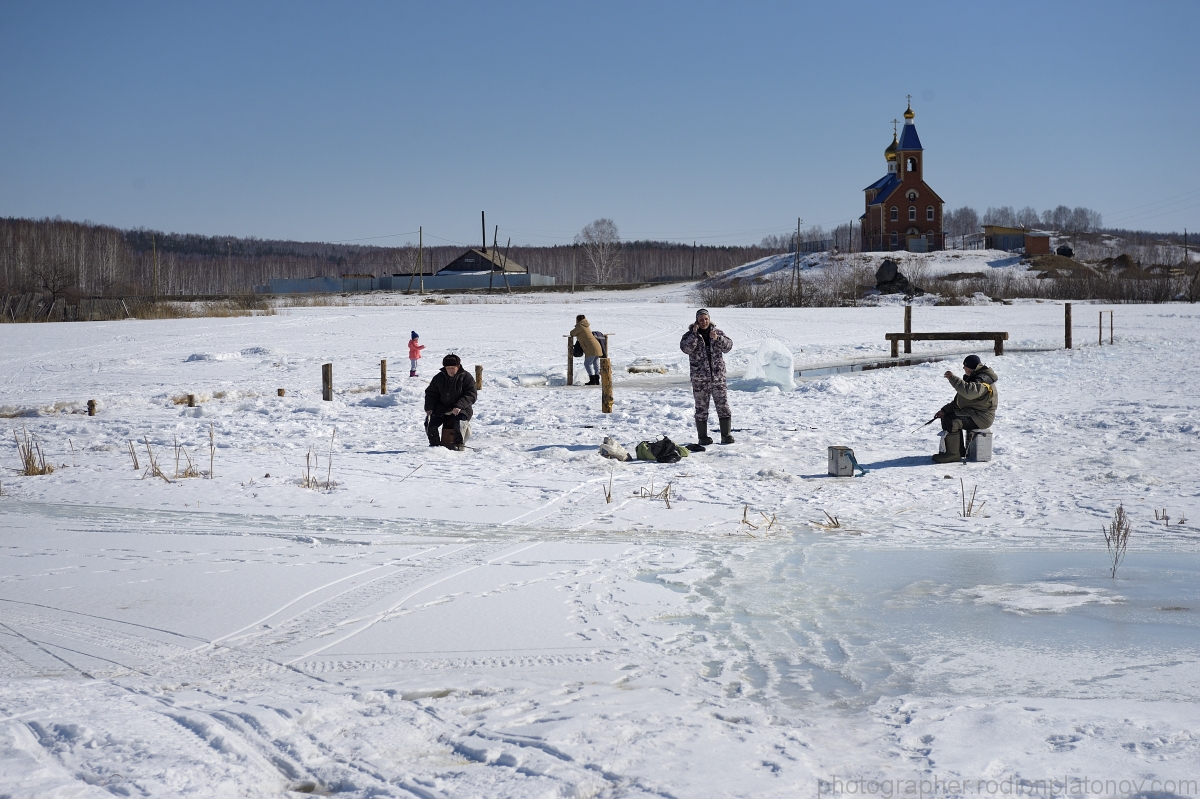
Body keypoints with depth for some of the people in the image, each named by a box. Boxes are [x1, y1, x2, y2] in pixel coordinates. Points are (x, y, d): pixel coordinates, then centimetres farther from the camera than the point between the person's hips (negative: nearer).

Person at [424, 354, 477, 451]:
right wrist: (429, 407, -4)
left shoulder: (466, 377, -5)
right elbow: (431, 393, 14)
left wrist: (459, 406, -26)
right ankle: (434, 444, 9)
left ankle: (459, 444, -14)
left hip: (461, 409, -4)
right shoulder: (439, 377, 6)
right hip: (442, 408, 4)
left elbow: (471, 395, -11)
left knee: (458, 421, -35)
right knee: (429, 423, -16)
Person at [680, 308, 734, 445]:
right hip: (699, 378, -1)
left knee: (723, 406, -2)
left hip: (718, 376, 2)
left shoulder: (717, 332, 9)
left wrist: (717, 338, -17)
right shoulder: (690, 335, 3)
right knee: (701, 408, 3)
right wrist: (694, 334, -19)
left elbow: (728, 346, -1)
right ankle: (703, 437, 10)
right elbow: (686, 348, -14)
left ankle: (726, 435, 2)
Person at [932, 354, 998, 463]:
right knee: (946, 417, 9)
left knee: (952, 420, -25)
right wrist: (944, 410, 10)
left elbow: (969, 392, -39)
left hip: (981, 417, -11)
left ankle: (953, 454, -20)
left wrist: (953, 378, -34)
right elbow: (959, 400, 22)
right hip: (972, 413, 11)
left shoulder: (983, 380, -17)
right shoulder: (972, 377, 18)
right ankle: (959, 450, 9)